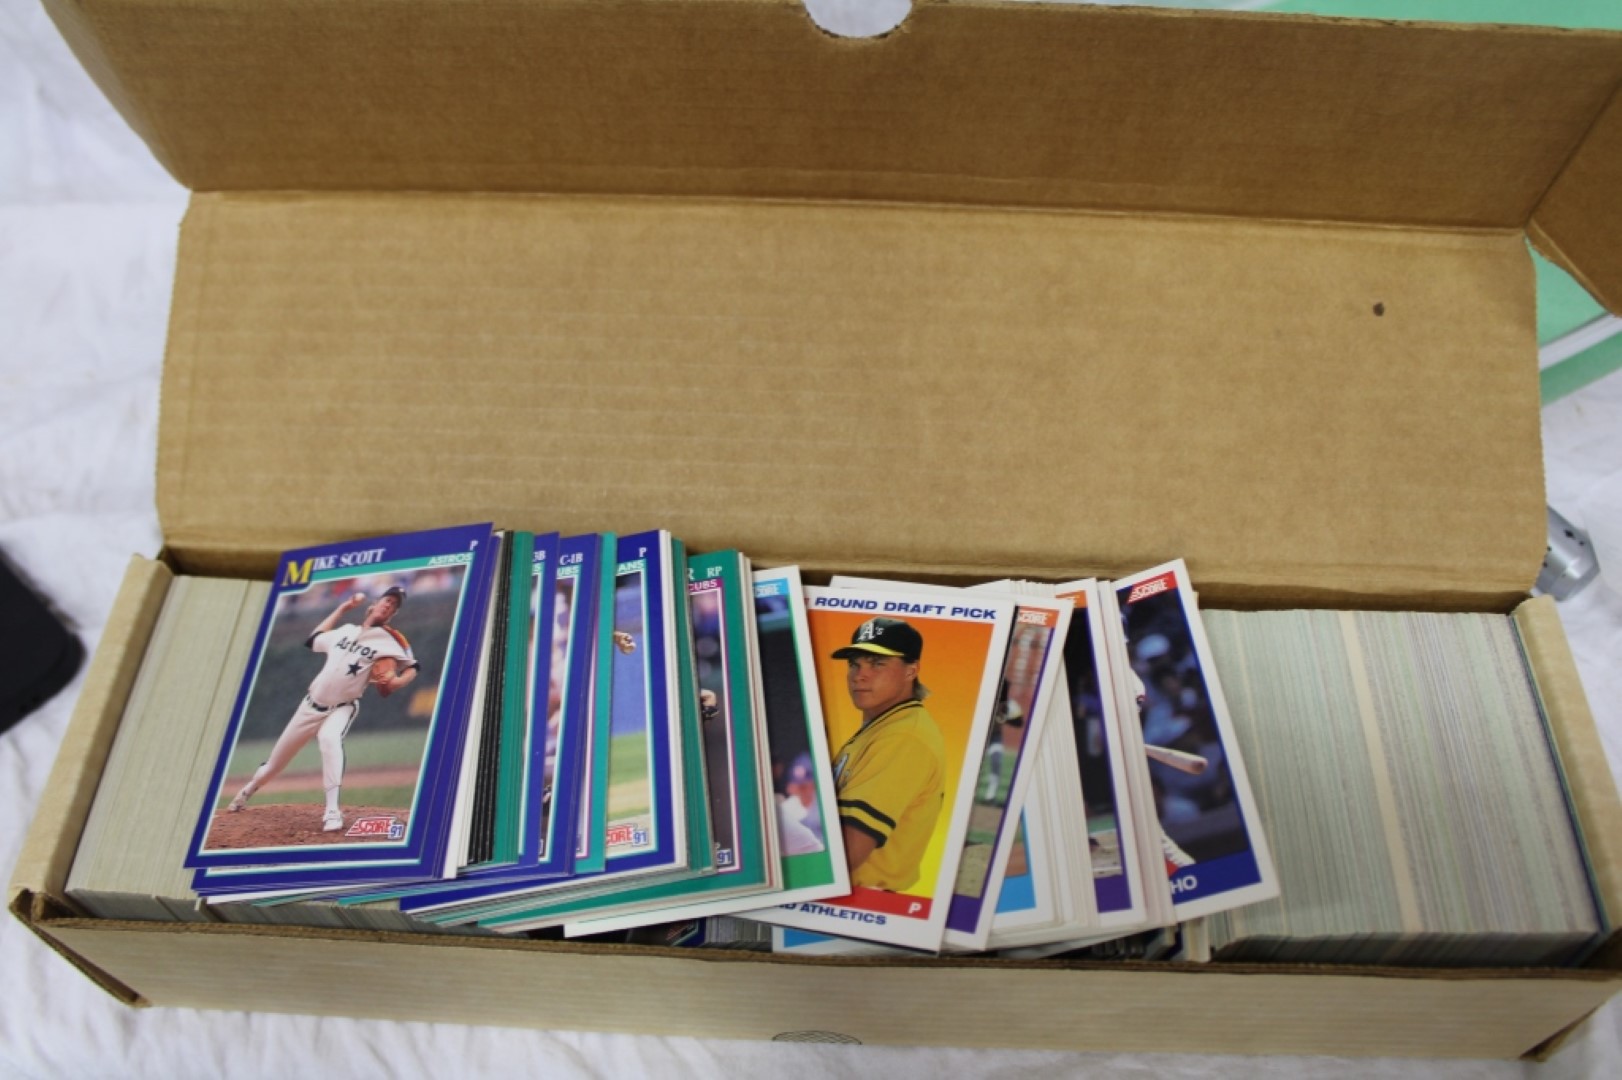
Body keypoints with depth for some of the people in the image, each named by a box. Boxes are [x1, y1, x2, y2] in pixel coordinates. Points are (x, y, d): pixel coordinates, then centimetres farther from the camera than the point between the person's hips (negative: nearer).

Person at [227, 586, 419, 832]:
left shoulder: (388, 640, -10)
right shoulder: (346, 630, 3)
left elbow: (413, 667, -16)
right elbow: (312, 641, 18)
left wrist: (398, 681, -38)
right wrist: (342, 608, 14)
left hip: (342, 707, -4)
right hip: (312, 705, 4)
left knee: (330, 738, -38)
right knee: (276, 761, 15)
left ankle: (332, 811, -36)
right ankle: (247, 791, 47)